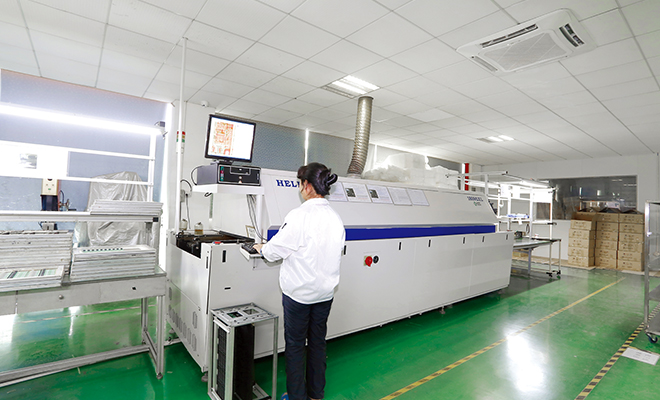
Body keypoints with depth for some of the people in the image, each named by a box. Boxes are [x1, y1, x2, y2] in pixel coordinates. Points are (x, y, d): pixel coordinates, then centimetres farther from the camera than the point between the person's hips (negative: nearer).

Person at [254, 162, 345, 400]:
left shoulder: (299, 216, -23)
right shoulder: (336, 219, -5)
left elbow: (274, 251, -14)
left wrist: (261, 248, 9)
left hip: (299, 292, -6)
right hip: (325, 291, 6)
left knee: (295, 344, 14)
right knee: (318, 342, 21)